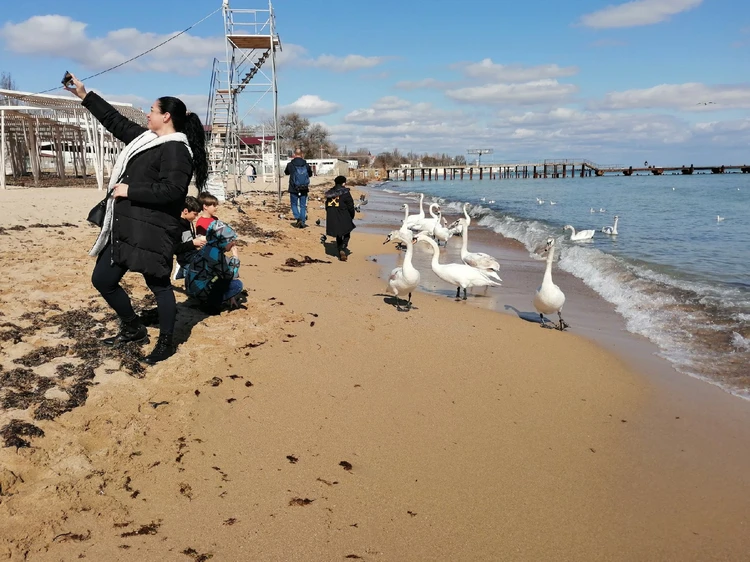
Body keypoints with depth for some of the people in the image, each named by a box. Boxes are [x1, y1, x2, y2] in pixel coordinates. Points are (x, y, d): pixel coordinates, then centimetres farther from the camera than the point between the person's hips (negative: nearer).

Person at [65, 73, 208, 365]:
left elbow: (171, 190, -23)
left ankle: (166, 342, 18)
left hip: (152, 231, -10)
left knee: (158, 284, 1)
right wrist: (84, 95, 28)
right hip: (124, 227, 10)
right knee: (102, 280, 14)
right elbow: (115, 120, 27)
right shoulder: (145, 137, 16)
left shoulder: (176, 149, -13)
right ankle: (134, 329, 32)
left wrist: (130, 190, -16)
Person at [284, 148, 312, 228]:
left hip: (294, 189, -2)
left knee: (294, 204, 13)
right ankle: (302, 222, 10)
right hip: (304, 189, 2)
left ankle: (298, 219, -5)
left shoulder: (290, 164, -10)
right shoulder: (306, 164, -5)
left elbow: (286, 172, 12)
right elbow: (310, 174, 12)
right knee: (303, 205, 11)